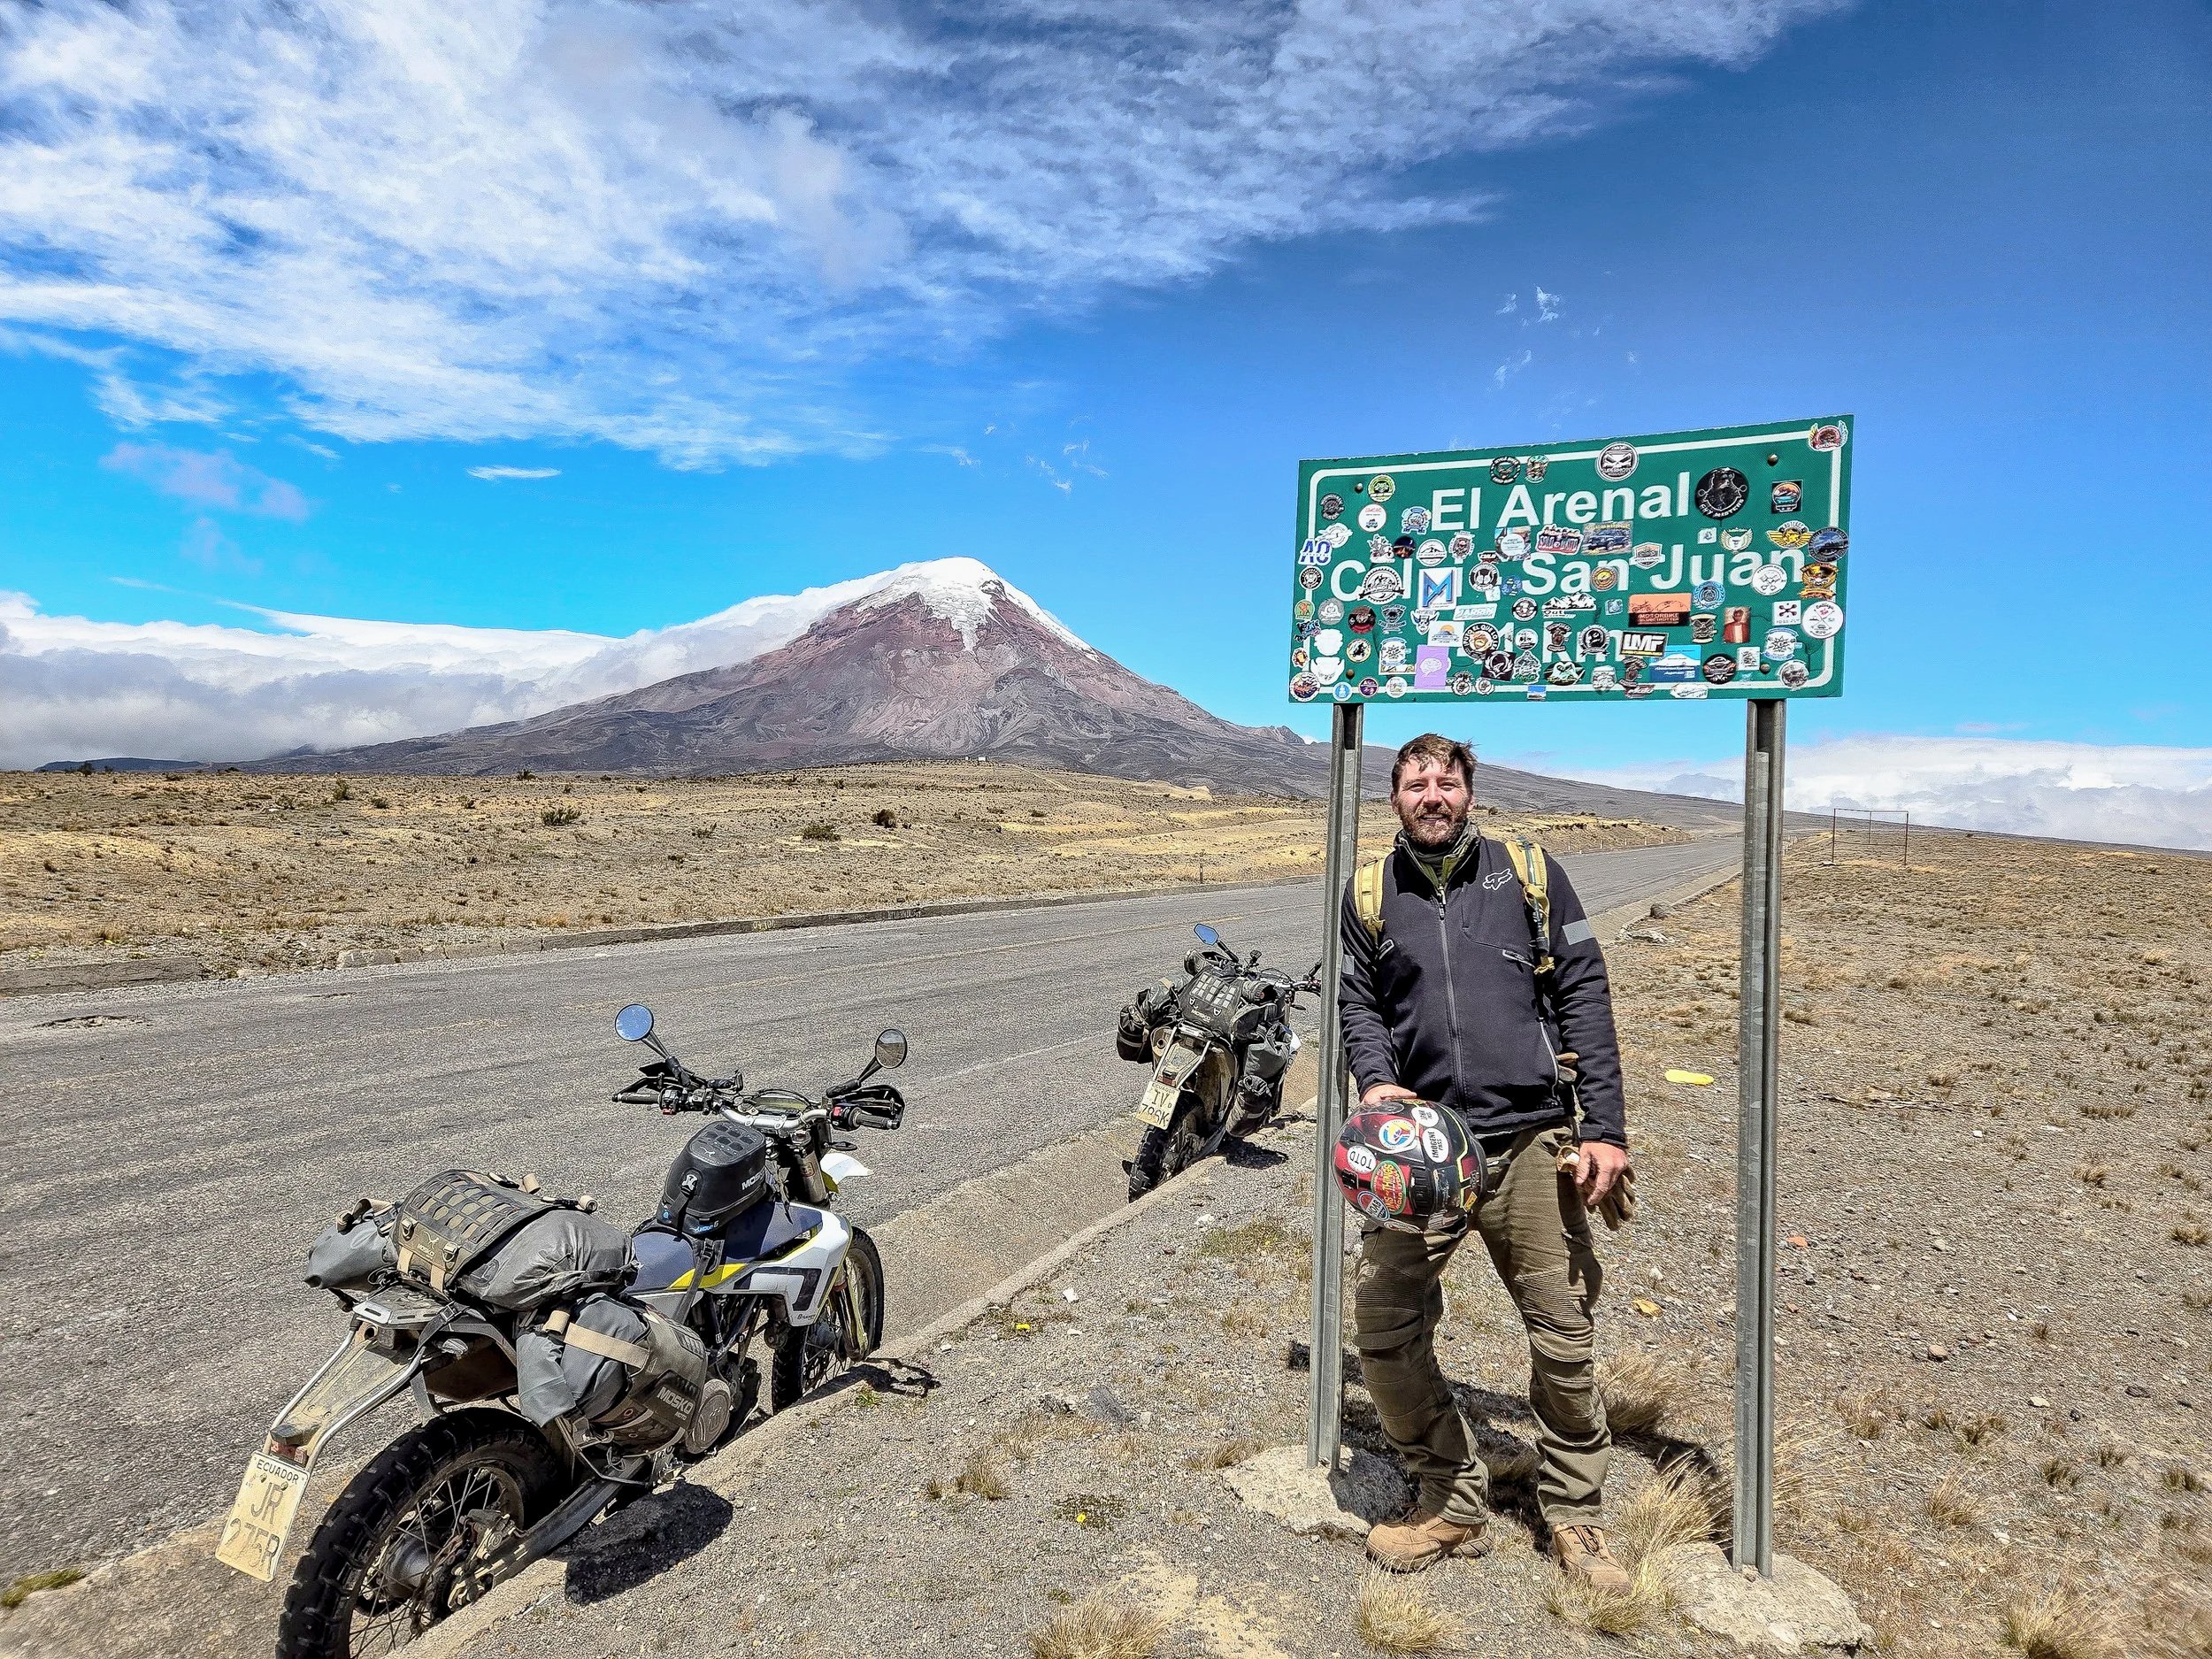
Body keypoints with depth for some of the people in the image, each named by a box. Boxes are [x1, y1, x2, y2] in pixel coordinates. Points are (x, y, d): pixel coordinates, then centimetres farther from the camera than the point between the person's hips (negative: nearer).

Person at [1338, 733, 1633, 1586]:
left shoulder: (1527, 873, 4)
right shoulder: (1370, 892, 9)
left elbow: (1585, 996, 2)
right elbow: (1359, 1002, 12)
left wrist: (1606, 1128, -4)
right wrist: (1376, 1081, -8)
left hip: (1531, 1142, -1)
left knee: (1563, 1340, 8)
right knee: (1383, 1330, -2)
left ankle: (1574, 1514, 31)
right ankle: (1451, 1503, 20)